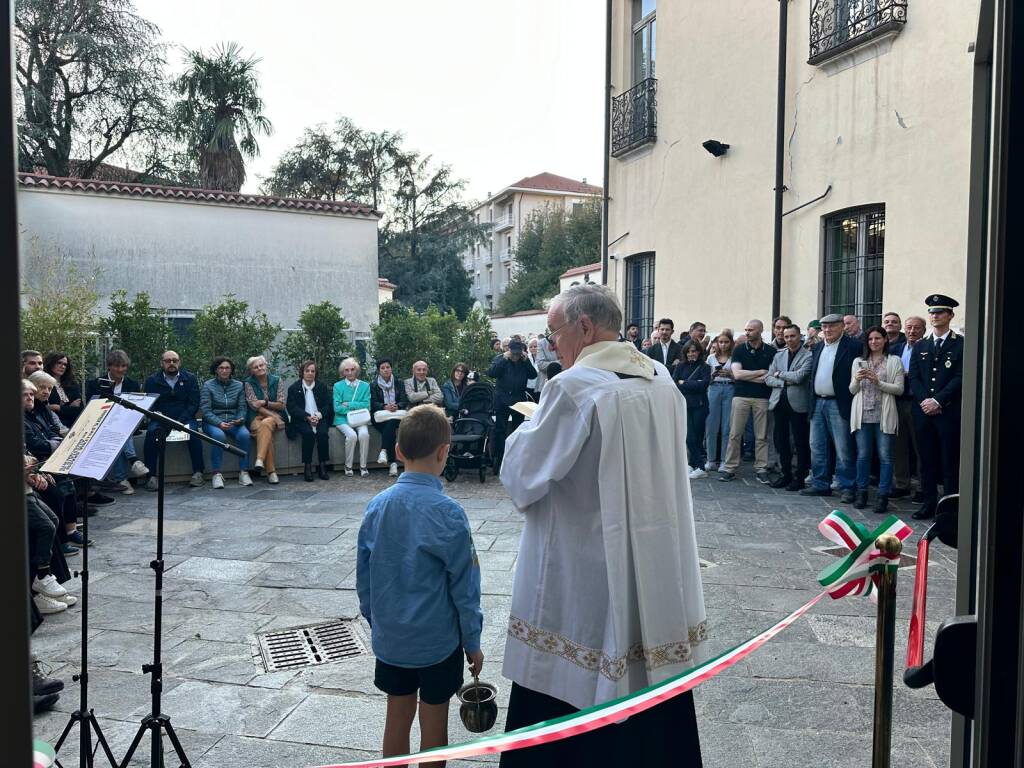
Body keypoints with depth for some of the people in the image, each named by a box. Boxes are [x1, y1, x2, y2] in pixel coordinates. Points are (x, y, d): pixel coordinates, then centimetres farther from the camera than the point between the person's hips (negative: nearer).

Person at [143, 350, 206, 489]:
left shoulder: (190, 378, 7)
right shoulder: (152, 381, 9)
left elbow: (194, 404, -1)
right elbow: (148, 404, 4)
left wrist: (180, 421, -15)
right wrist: (156, 414, -19)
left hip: (184, 419, -1)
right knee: (151, 432, -30)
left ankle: (198, 472, -21)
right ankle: (152, 476, -26)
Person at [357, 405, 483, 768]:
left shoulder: (377, 506, -6)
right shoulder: (447, 512, -20)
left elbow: (363, 575, 4)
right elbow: (464, 585, -14)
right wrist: (473, 642, -2)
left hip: (389, 638, 4)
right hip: (438, 640, -4)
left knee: (397, 718, 18)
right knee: (434, 726, 12)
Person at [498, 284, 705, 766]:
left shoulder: (573, 387, -18)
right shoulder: (662, 380, 4)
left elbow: (521, 479, -13)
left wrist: (529, 427, 6)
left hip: (583, 585, -7)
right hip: (657, 575, 7)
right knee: (653, 704, 19)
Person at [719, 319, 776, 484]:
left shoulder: (771, 351, 5)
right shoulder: (739, 350, 5)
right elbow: (737, 374, -6)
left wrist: (748, 376, -8)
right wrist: (760, 373, -5)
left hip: (762, 398, 0)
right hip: (741, 396, 0)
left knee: (761, 436, 3)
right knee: (735, 434, 0)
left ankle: (761, 469, 11)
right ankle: (729, 468, 5)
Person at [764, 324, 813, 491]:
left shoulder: (808, 356, -3)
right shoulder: (779, 355, 14)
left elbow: (799, 376, -16)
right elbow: (768, 378, 8)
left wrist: (779, 374, -4)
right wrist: (784, 382, -8)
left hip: (798, 403, -5)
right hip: (779, 401, 5)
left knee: (801, 442, 2)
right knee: (780, 440, 9)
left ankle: (800, 477, 11)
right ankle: (786, 474, 21)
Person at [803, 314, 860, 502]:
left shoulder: (852, 346, -6)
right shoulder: (817, 347, 15)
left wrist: (852, 402, -14)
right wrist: (812, 398, 11)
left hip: (838, 404, -7)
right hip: (818, 403, 7)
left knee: (843, 449, -3)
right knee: (817, 447, 11)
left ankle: (847, 487, 4)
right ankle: (820, 484, 20)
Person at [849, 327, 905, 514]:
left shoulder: (894, 361, 5)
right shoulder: (858, 361, 14)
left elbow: (899, 389, -2)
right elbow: (852, 391, 12)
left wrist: (878, 382, -14)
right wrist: (857, 380, -8)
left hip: (884, 415, -2)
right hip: (862, 414, 3)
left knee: (885, 456, -2)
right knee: (862, 455, 5)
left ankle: (883, 495, 4)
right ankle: (862, 492, 15)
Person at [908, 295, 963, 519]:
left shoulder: (961, 345, 0)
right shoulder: (920, 347, 14)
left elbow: (960, 378, -8)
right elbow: (914, 377, 8)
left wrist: (938, 400, -14)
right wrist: (924, 401, -7)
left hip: (949, 411, -4)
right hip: (923, 411, 4)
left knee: (950, 461, 0)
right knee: (927, 460, 8)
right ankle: (928, 503, 16)